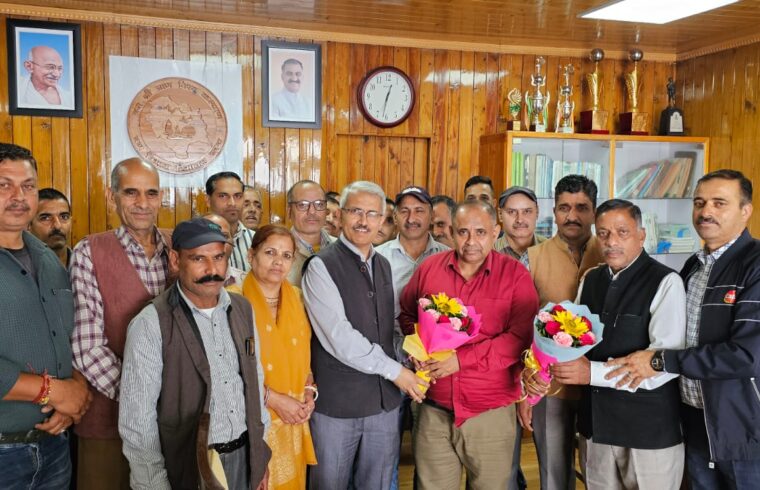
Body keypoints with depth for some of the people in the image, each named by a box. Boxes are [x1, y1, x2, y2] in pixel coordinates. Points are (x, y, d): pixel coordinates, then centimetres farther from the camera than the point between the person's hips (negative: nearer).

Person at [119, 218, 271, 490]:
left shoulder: (242, 308, 1)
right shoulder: (150, 325, -17)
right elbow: (137, 421, -15)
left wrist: (260, 455, 10)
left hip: (244, 457, 5)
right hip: (188, 468, -5)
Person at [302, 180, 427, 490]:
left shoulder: (383, 265, 11)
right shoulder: (321, 266, -11)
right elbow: (339, 338, -18)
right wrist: (394, 371, -13)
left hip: (385, 400, 6)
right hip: (337, 403, -5)